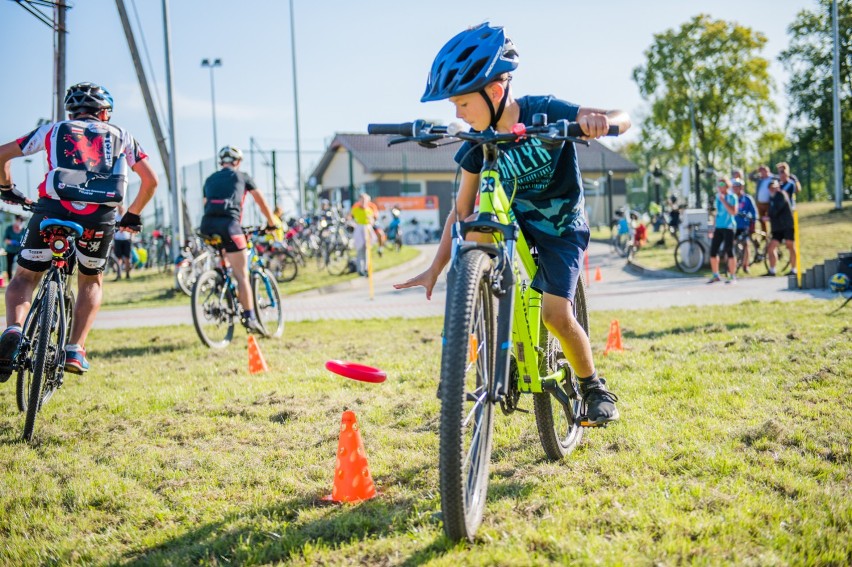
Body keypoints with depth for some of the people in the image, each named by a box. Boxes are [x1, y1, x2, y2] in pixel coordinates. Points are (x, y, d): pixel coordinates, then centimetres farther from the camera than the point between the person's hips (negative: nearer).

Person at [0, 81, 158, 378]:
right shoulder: (120, 135, 24)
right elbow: (150, 180, 19)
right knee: (92, 281, 25)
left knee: (25, 277, 16)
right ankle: (75, 350, 11)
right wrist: (133, 215, 31)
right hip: (101, 217, 1)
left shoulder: (55, 129, 23)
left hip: (53, 208, 0)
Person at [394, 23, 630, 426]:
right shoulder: (476, 145, -12)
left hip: (561, 227, -4)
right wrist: (434, 270, -10)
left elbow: (623, 119, -32)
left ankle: (594, 387, 10)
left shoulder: (544, 112, -24)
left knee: (556, 315, -19)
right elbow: (462, 211, -6)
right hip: (513, 219, 4)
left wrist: (601, 120, -57)